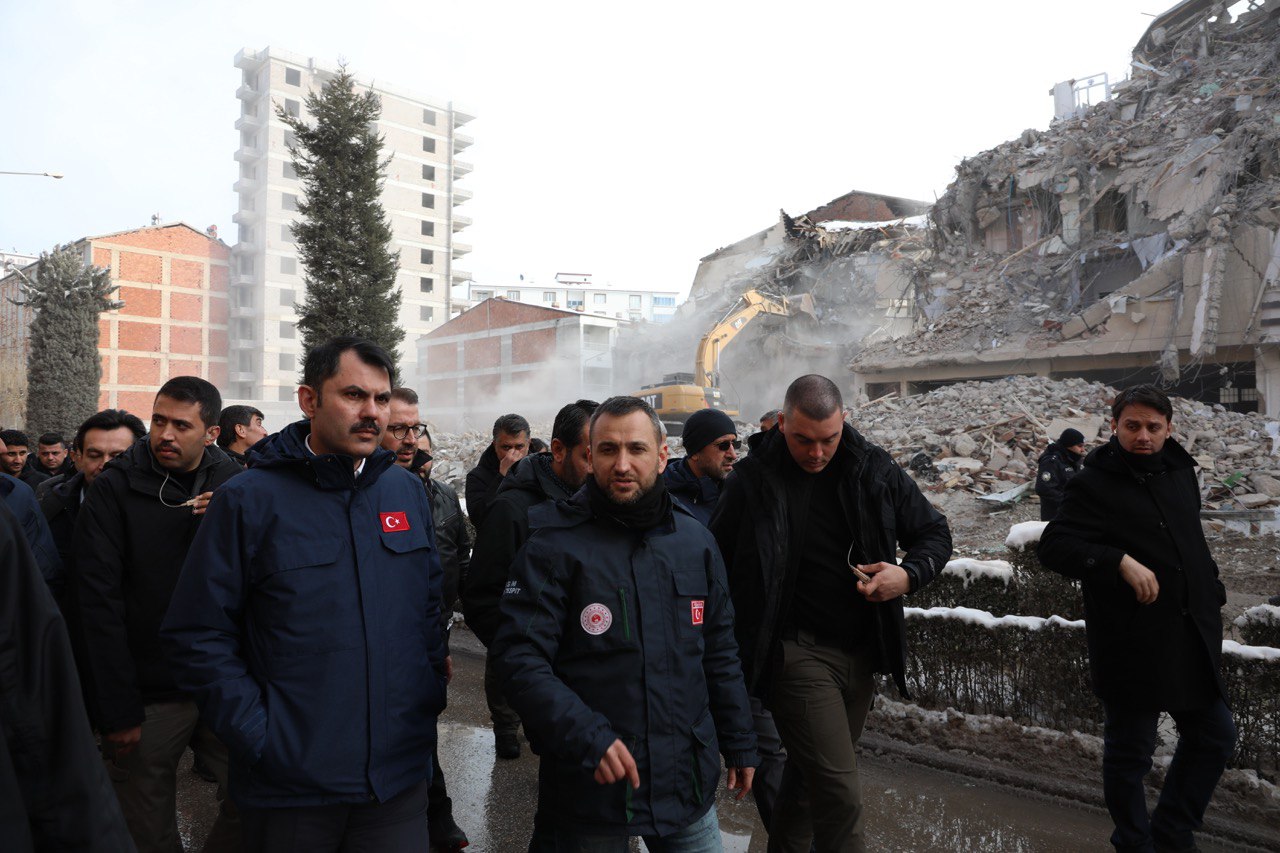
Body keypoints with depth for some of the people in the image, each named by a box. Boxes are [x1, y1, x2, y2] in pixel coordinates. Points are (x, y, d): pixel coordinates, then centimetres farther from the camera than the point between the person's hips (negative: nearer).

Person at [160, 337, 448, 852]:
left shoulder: (407, 491, 5)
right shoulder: (248, 500, -9)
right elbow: (196, 633, -9)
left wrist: (428, 703, 4)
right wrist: (258, 734, -12)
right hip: (290, 784, -3)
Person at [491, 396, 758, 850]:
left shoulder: (695, 539, 3)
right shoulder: (554, 545, -12)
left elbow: (719, 651, 11)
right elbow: (521, 659, -16)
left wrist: (738, 741, 14)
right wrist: (587, 738, -27)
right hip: (590, 789, -4)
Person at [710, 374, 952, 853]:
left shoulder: (874, 469, 0)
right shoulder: (752, 481, -10)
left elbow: (935, 534, 10)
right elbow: (717, 567, -2)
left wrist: (908, 575, -11)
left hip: (861, 651, 5)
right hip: (797, 652, -4)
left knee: (809, 775, 20)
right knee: (840, 793, -9)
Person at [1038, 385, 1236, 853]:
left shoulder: (1180, 472, 10)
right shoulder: (1094, 484, -11)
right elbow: (1053, 545, -20)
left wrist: (1213, 595, 20)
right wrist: (1121, 561, -29)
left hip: (1192, 637, 7)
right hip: (1131, 643, -7)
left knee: (1214, 736, 16)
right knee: (1130, 751, 5)